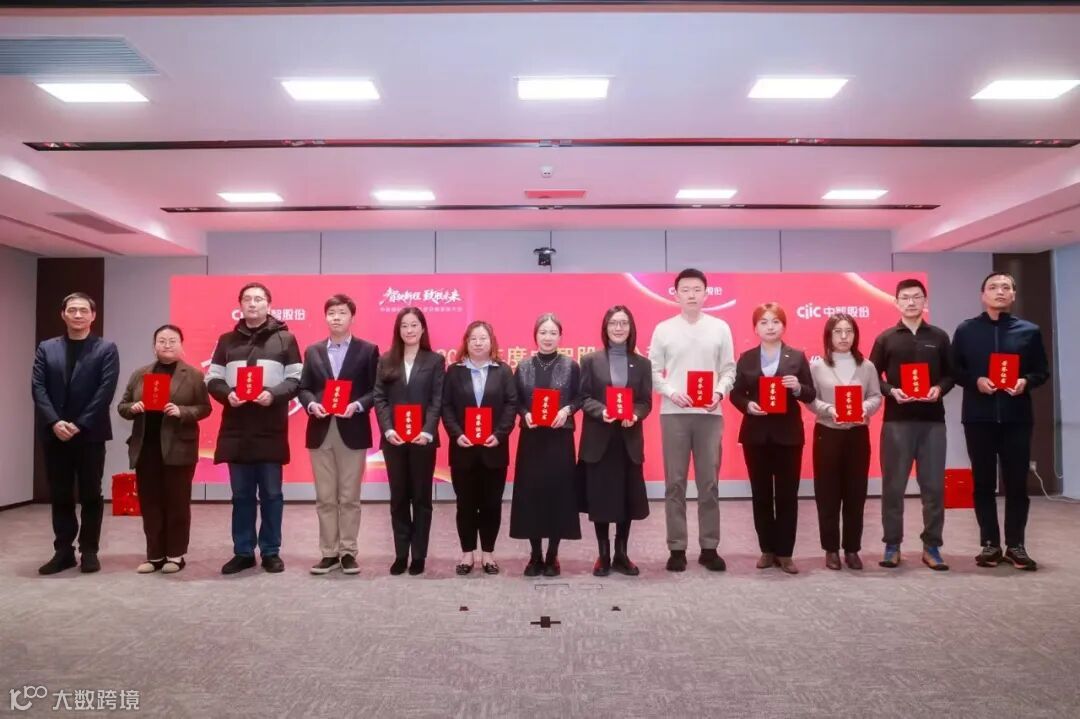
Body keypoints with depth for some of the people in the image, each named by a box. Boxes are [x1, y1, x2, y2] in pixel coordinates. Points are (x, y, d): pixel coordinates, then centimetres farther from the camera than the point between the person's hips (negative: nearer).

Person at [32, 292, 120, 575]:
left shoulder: (106, 349, 2)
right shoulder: (46, 348, 11)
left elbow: (106, 390, -7)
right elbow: (38, 387, 2)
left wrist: (80, 424, -14)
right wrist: (54, 422, -12)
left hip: (90, 433, -3)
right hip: (54, 433, 3)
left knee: (90, 494, 3)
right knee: (60, 495, 8)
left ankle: (89, 551, 12)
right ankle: (63, 551, 16)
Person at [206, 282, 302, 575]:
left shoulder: (285, 339, 4)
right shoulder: (227, 340, 12)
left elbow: (296, 379, 0)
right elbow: (212, 379, 9)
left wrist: (273, 394, -18)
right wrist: (227, 394, -11)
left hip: (271, 430, -2)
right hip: (236, 429, 2)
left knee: (271, 494, 5)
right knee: (241, 495, 10)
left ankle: (271, 552, 16)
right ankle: (243, 552, 19)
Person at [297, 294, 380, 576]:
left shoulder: (368, 350, 2)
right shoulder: (313, 351, 12)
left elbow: (376, 390, -2)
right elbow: (303, 388, 10)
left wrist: (357, 405, -17)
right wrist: (311, 404, -10)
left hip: (352, 432, -3)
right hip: (321, 432, 3)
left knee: (349, 498, 4)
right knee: (325, 498, 7)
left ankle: (348, 552, 13)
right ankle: (328, 553, 15)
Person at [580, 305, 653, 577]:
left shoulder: (642, 363, 8)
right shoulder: (591, 360, 3)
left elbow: (646, 402, 4)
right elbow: (583, 398, -1)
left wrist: (635, 415, -16)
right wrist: (601, 411, -19)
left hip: (629, 440, 2)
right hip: (598, 440, -1)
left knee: (627, 498, 6)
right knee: (599, 498, 3)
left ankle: (622, 555, 20)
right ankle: (603, 556, 16)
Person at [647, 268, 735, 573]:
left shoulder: (720, 328, 6)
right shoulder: (663, 329, 4)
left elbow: (729, 370, 6)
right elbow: (653, 371, 3)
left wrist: (719, 392, -12)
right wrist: (671, 392, -12)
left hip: (709, 413, 1)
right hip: (674, 413, -1)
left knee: (709, 482, 5)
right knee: (675, 483, 4)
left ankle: (709, 548, 16)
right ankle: (677, 548, 12)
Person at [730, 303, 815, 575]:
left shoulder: (797, 357, 3)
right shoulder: (746, 358, 5)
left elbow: (811, 395, 2)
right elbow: (735, 393, 4)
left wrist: (798, 387, -18)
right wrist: (747, 405, -16)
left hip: (788, 434, -1)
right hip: (756, 434, 1)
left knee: (787, 494, 3)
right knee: (761, 494, 7)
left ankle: (785, 553, 13)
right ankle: (767, 550, 18)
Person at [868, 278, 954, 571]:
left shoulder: (939, 337, 9)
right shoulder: (886, 338, 5)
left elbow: (951, 374, 11)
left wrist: (939, 389, -9)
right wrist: (891, 391, -13)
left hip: (932, 420, 1)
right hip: (896, 420, -1)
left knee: (934, 485, 3)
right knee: (893, 485, 2)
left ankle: (932, 547, 14)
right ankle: (892, 545, 12)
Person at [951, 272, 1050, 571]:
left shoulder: (1029, 331, 7)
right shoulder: (966, 330, 6)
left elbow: (1043, 371, 8)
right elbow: (954, 370, 5)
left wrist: (1026, 381, -13)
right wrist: (976, 381, -13)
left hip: (1016, 418, 0)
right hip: (978, 418, 0)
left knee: (1017, 483, 3)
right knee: (983, 483, 5)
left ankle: (1015, 545, 13)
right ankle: (990, 544, 14)